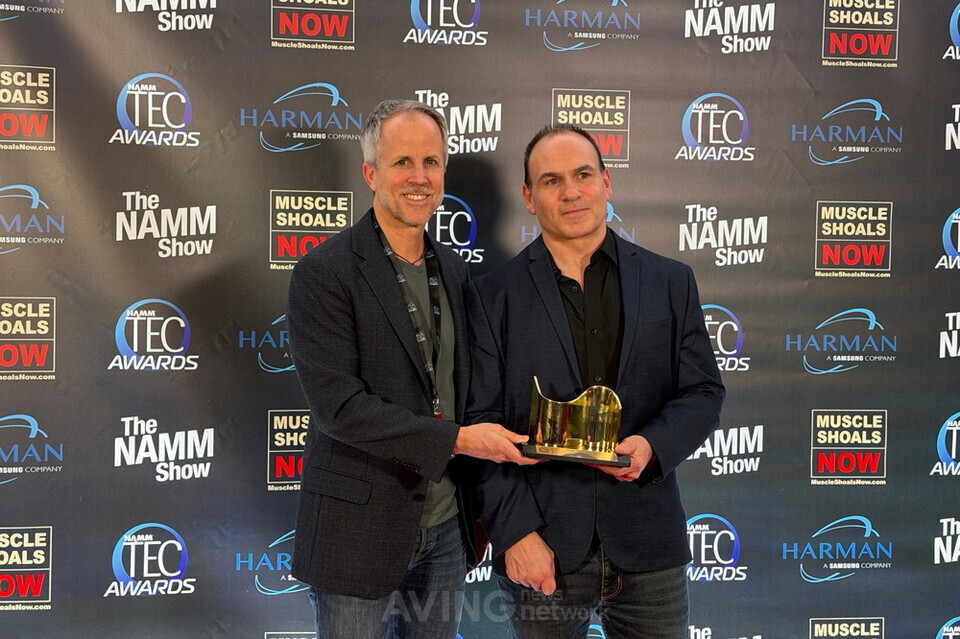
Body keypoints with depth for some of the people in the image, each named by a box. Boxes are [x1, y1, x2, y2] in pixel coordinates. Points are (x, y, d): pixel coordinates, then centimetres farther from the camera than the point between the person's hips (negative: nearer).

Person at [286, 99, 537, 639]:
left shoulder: (455, 270, 8)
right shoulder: (323, 274, -12)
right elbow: (337, 405, -19)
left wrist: (476, 509, 12)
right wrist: (456, 439, -20)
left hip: (445, 530, 6)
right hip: (359, 533, -5)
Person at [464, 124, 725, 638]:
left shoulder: (670, 282, 6)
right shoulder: (492, 296, 0)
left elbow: (704, 393, 7)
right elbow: (481, 424, -3)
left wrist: (653, 445, -12)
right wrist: (514, 532, -10)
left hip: (648, 544, 2)